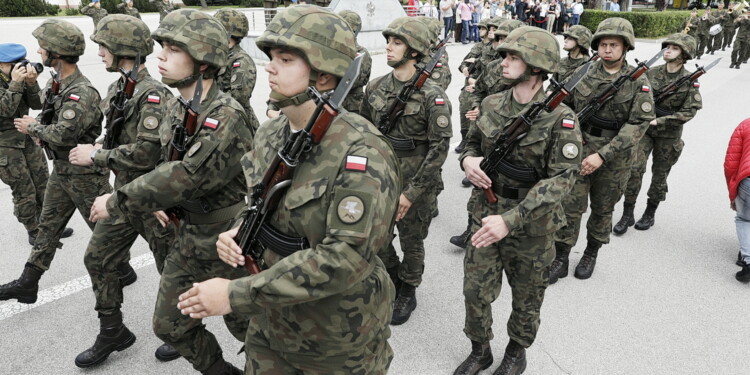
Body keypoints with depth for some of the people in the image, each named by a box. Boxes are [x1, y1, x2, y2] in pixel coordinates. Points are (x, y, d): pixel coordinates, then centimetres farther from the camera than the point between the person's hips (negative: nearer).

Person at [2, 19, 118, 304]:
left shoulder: (82, 93, -24)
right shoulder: (56, 83, 6)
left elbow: (63, 134, -29)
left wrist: (32, 128, -11)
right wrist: (37, 126, -3)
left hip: (84, 174, -9)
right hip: (60, 171, 9)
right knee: (48, 227, 15)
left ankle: (123, 272, 26)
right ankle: (27, 284, 24)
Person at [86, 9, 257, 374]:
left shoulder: (227, 118, -25)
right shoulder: (175, 108, 3)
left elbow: (187, 177, -30)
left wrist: (116, 202, -20)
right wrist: (163, 198, 3)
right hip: (188, 234, 8)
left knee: (247, 324, 9)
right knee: (170, 324, 17)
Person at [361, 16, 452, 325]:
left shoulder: (432, 95, -14)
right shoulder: (375, 87, 1)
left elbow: (439, 147, -15)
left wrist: (412, 192, -18)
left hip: (416, 184, -4)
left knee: (411, 242, 12)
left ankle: (407, 293, 36)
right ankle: (394, 281, 41)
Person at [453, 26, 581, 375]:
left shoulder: (559, 118, -17)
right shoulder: (491, 104, -1)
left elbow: (561, 178, -22)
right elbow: (472, 143, 14)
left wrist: (511, 219, -32)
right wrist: (467, 159, -12)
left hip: (531, 224, -3)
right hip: (485, 214, 4)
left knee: (526, 297, 16)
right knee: (475, 291, 10)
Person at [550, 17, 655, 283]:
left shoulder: (638, 82, -8)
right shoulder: (584, 73, -1)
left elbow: (638, 124, -14)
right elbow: (565, 105, 11)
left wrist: (603, 155, -21)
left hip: (615, 157, -1)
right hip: (580, 149, 1)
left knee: (602, 209, 14)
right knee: (570, 205, 0)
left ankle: (591, 254, 34)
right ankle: (560, 258, 14)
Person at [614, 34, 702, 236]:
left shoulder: (689, 81, -7)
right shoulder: (651, 73, 0)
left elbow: (689, 111, -11)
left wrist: (658, 121, -19)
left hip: (668, 135, -1)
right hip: (644, 129, 1)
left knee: (660, 174, 10)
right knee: (634, 168, -11)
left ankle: (650, 213, 29)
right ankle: (627, 214, 0)